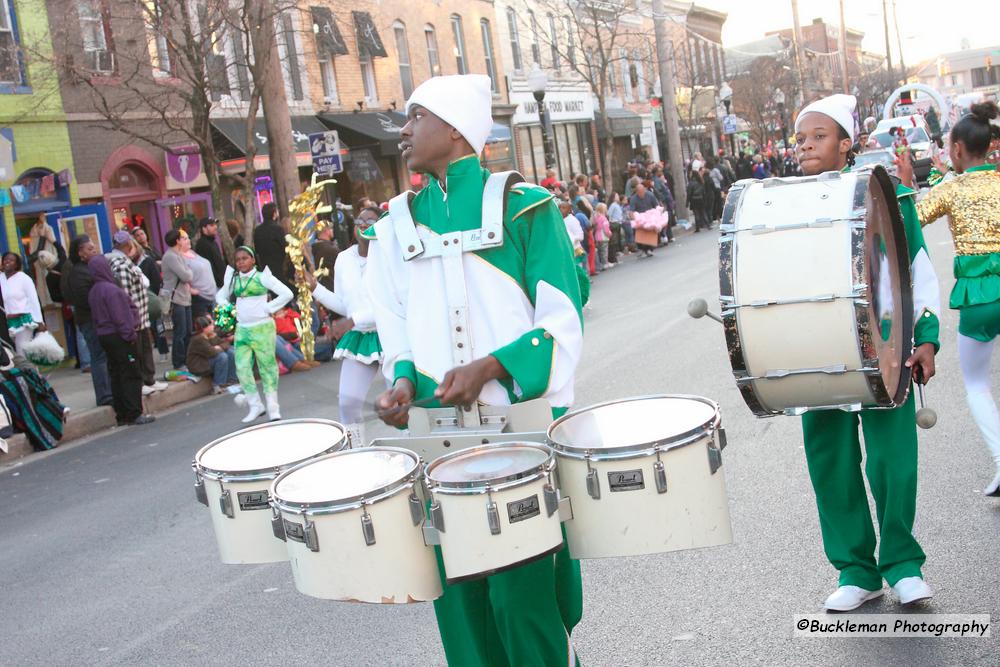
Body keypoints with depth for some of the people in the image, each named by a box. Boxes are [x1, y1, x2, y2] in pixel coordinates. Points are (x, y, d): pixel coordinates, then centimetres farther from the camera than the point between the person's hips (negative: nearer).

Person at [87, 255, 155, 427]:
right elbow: (120, 316, -19)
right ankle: (134, 414, -4)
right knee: (131, 375, -3)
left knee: (116, 376, 11)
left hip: (104, 336, 9)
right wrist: (130, 335, -14)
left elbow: (96, 316, 16)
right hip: (119, 337, -9)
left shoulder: (93, 292, 10)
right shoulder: (111, 289, -17)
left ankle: (122, 415, 14)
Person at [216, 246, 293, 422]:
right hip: (242, 329, 5)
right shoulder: (233, 279, 9)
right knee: (242, 368, -1)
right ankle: (255, 406, 10)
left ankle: (273, 408, 8)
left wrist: (269, 308, -9)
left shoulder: (262, 276, -5)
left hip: (262, 327, -5)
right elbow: (220, 295, 25)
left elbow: (287, 294, -10)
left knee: (267, 367, 1)